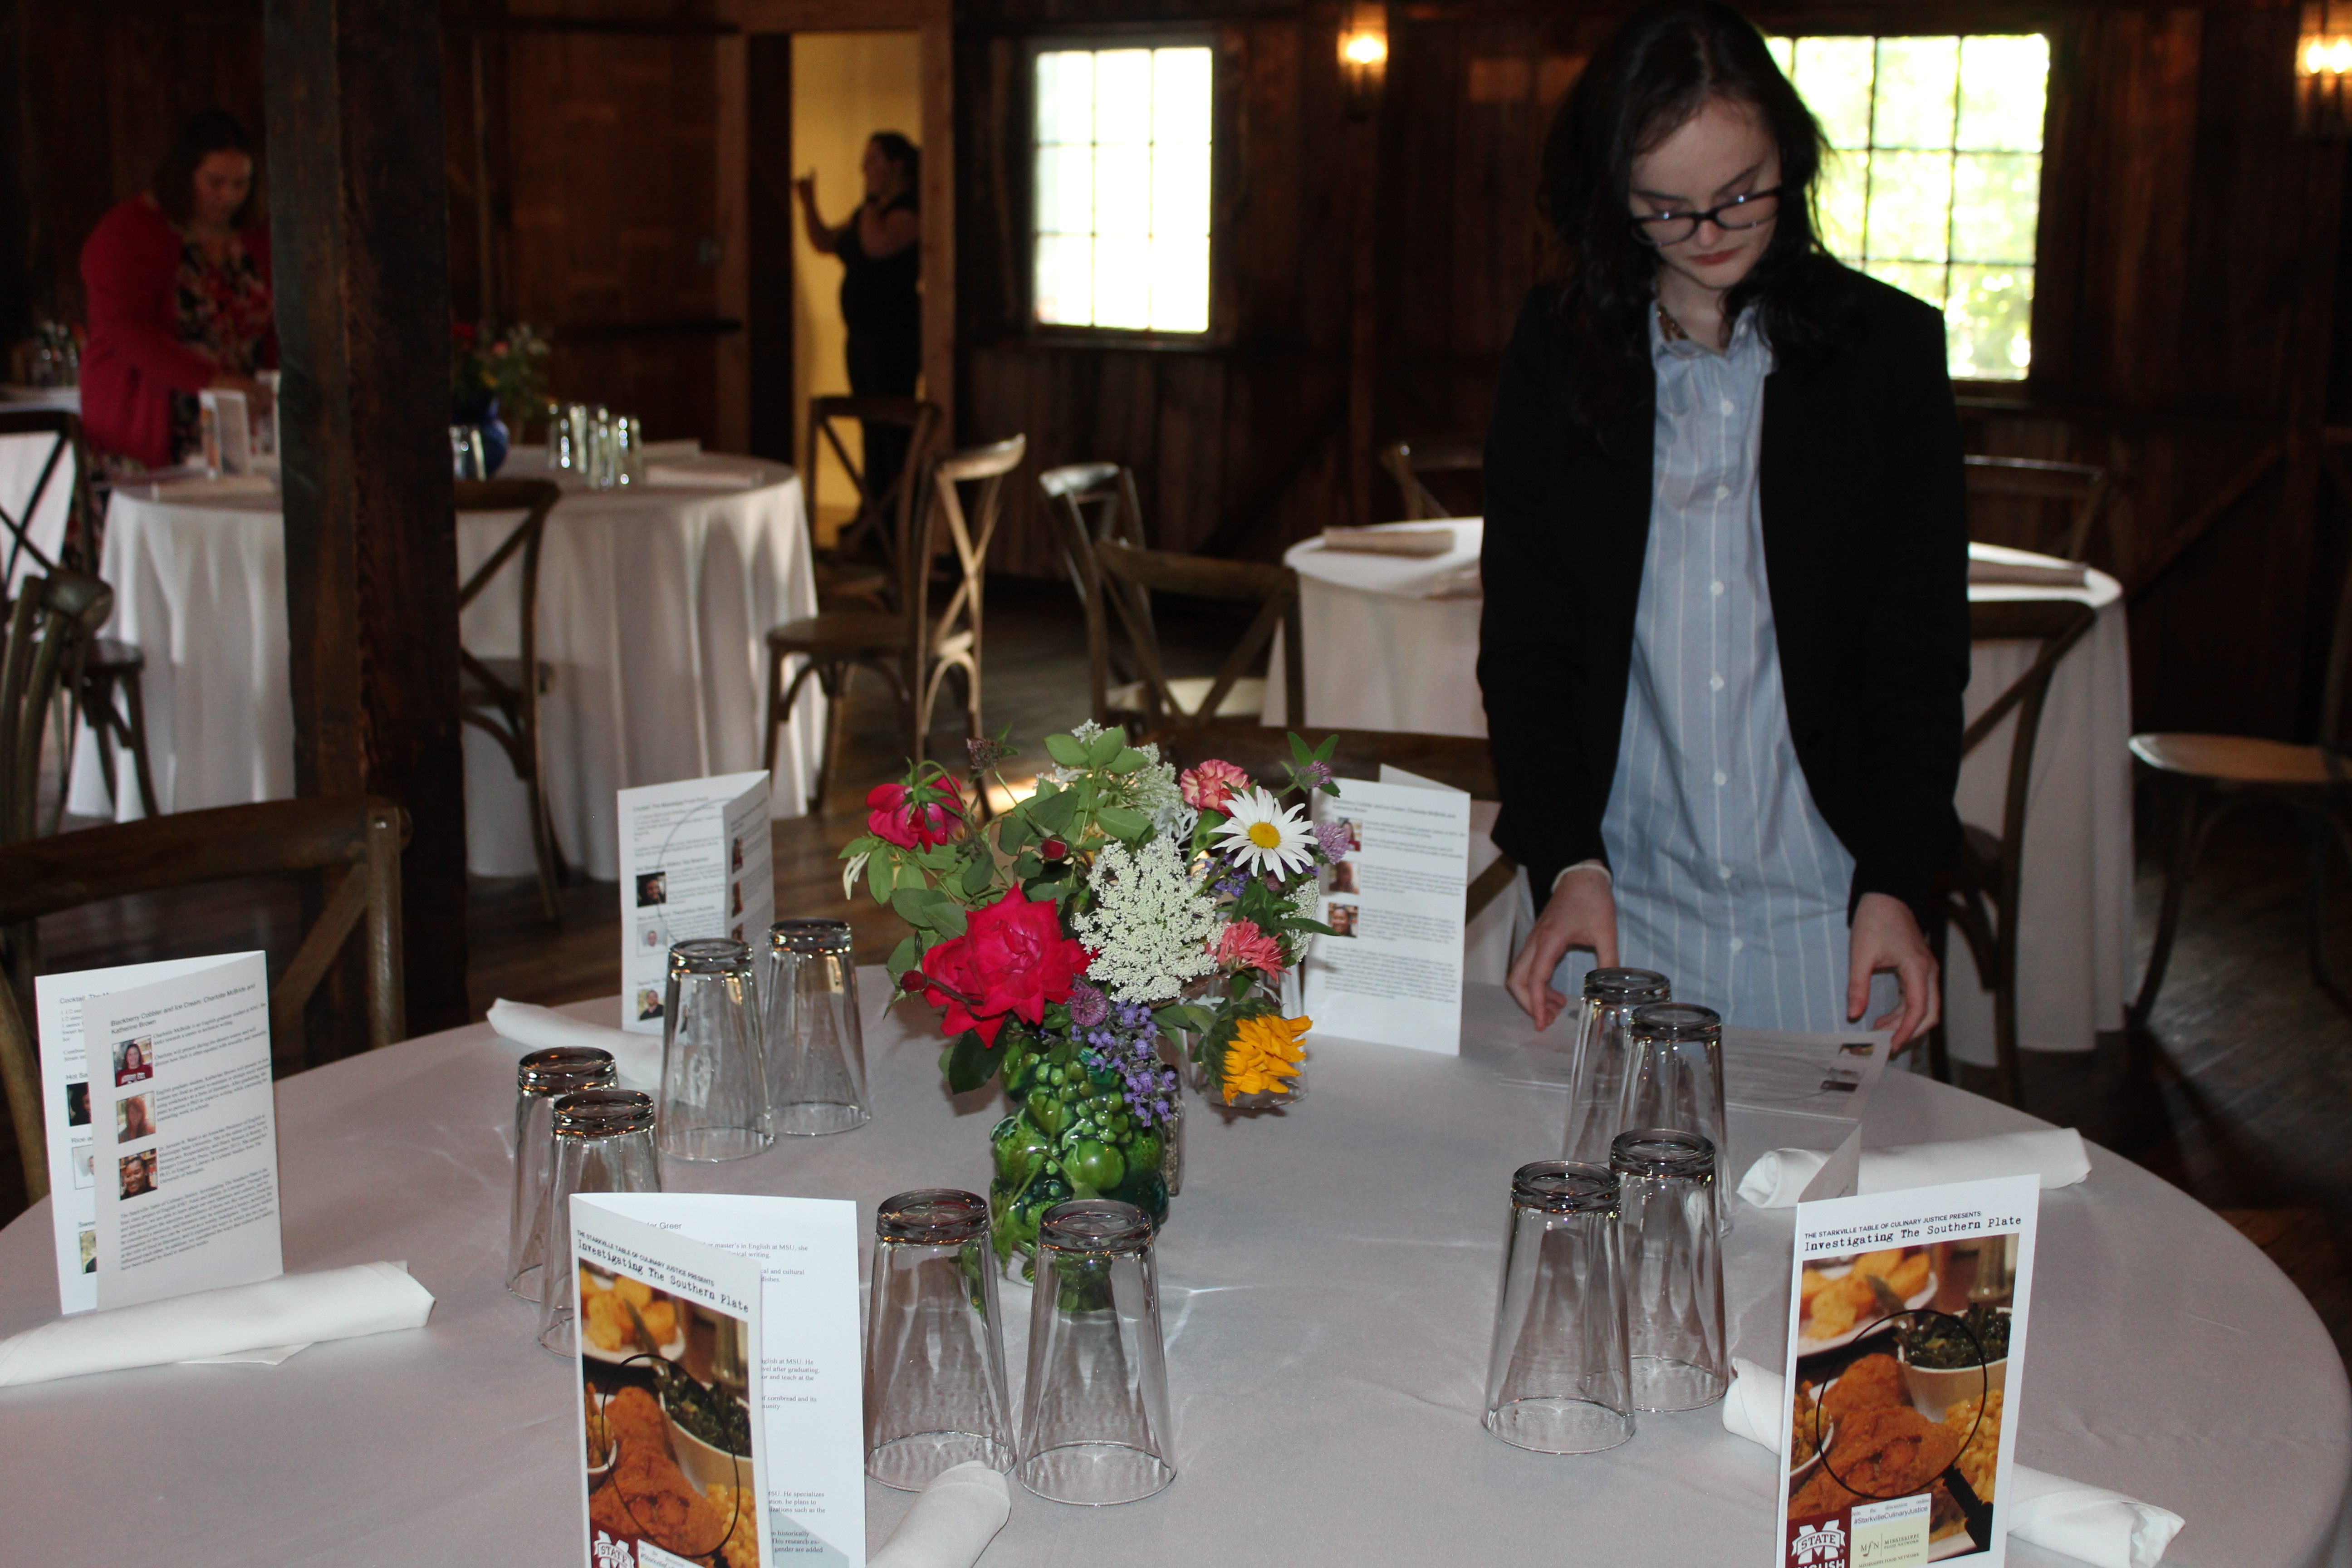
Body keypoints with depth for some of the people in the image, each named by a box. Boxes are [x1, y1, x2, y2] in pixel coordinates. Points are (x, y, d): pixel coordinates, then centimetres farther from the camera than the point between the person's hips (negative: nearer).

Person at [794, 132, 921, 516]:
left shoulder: (910, 211, -11)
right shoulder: (869, 211, 18)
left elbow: (877, 246, -28)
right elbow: (824, 243, 25)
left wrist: (872, 207, -14)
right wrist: (808, 203, 13)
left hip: (894, 336, -10)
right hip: (862, 335, 10)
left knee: (894, 429, -9)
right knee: (872, 427, 13)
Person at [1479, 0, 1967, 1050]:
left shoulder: (1890, 350, 2)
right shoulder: (1558, 351, 4)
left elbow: (1922, 657, 2)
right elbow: (1521, 639, 3)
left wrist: (1894, 883, -10)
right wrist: (1567, 861, -10)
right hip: (1619, 894, 0)